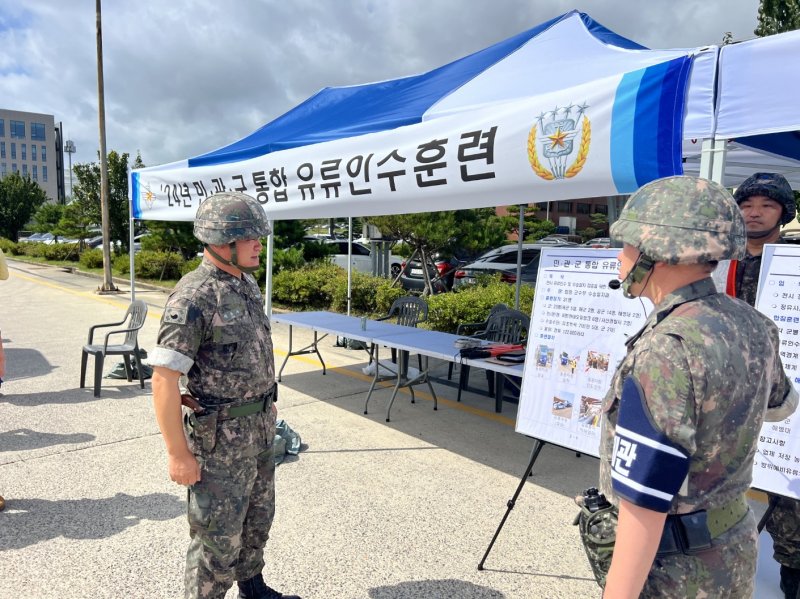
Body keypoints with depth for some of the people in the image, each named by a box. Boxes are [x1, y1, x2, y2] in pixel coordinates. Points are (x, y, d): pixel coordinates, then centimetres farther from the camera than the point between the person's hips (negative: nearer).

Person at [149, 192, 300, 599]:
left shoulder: (246, 283, 4)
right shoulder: (193, 298, -22)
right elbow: (163, 379, -22)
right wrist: (178, 454, -19)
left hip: (259, 427, 8)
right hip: (220, 435, -8)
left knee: (257, 518, 24)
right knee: (218, 535, 7)